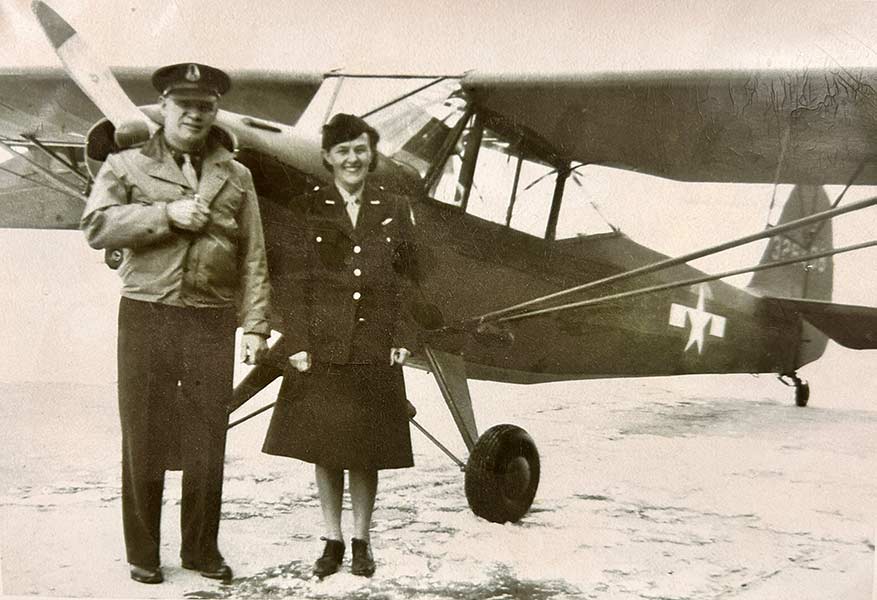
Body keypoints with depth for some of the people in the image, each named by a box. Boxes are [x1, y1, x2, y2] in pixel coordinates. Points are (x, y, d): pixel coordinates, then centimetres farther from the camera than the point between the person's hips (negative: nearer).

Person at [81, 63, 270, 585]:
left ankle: (202, 548, 20)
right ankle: (143, 552, 16)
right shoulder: (127, 166, 9)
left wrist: (256, 326, 1)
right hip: (147, 317, -1)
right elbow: (96, 227, -6)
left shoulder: (235, 176, 13)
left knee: (207, 441, 5)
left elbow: (253, 259, 9)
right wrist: (167, 214, -13)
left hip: (213, 323, 1)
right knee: (145, 439, 3)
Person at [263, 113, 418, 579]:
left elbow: (405, 281, 7)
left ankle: (361, 542, 21)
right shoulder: (305, 211, 3)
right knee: (324, 448, 6)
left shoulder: (394, 211, 8)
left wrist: (401, 339, -1)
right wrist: (297, 343, -8)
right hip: (321, 348, -1)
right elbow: (292, 282, -1)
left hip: (374, 352, 1)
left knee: (367, 451, 7)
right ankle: (332, 541, 19)